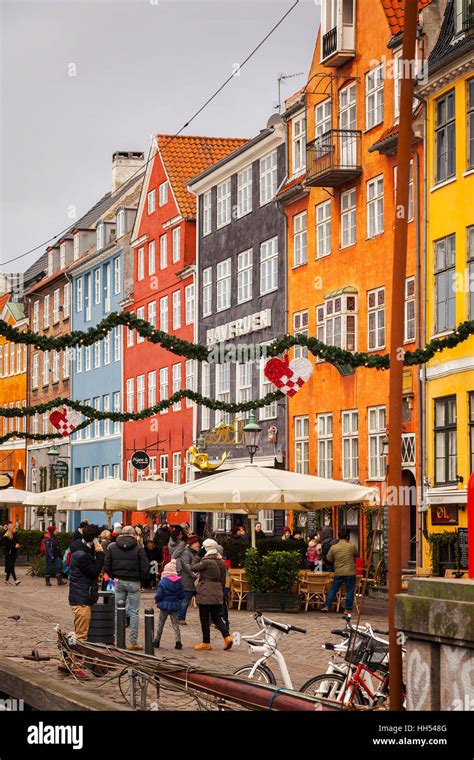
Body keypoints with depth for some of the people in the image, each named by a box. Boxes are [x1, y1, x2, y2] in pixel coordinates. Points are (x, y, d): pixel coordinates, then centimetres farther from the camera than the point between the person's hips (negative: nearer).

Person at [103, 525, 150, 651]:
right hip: (133, 583, -3)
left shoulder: (112, 547, 2)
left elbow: (106, 566, 2)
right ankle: (133, 642, 0)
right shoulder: (138, 548, -6)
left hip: (119, 582, 3)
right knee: (134, 612, 2)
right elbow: (145, 568, -8)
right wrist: (141, 581, 6)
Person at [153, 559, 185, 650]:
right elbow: (182, 595, 0)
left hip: (164, 606, -2)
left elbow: (159, 595, -16)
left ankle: (157, 641, 21)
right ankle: (178, 641, -3)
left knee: (160, 624, 13)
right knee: (175, 624, 9)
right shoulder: (179, 582, -3)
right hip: (175, 606, 2)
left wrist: (157, 600, 5)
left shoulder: (162, 582, -14)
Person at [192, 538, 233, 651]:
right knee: (216, 618, 13)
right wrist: (221, 592, 21)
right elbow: (223, 579, 13)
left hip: (205, 594, -7)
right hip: (217, 594, 7)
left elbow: (194, 567, -4)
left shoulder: (206, 562, -15)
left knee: (204, 619, 3)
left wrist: (198, 556, 4)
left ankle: (206, 642, 8)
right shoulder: (221, 562, 7)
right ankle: (227, 637, -5)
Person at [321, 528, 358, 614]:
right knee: (350, 591, 6)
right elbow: (356, 555, 10)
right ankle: (348, 609, 7)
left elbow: (329, 559, 7)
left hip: (338, 572, 2)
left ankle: (326, 606, 7)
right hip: (350, 572, -2)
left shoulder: (333, 547, -3)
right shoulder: (352, 546, -7)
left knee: (333, 589, 10)